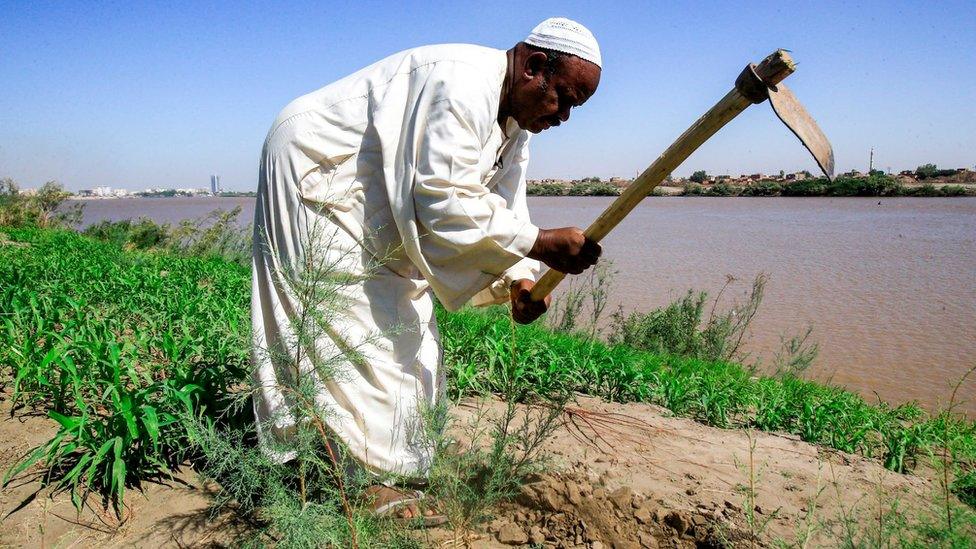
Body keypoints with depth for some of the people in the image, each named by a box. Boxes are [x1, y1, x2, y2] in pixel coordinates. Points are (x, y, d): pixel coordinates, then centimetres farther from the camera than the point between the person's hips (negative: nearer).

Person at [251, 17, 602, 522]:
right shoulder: (462, 82, -29)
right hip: (313, 171, -10)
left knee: (402, 312, 11)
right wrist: (540, 243, -32)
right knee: (352, 316, -10)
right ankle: (357, 472, 2)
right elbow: (447, 203, -36)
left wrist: (518, 278, -16)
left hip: (369, 198, 10)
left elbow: (503, 211, 1)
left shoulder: (515, 126, 3)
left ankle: (401, 450, 25)